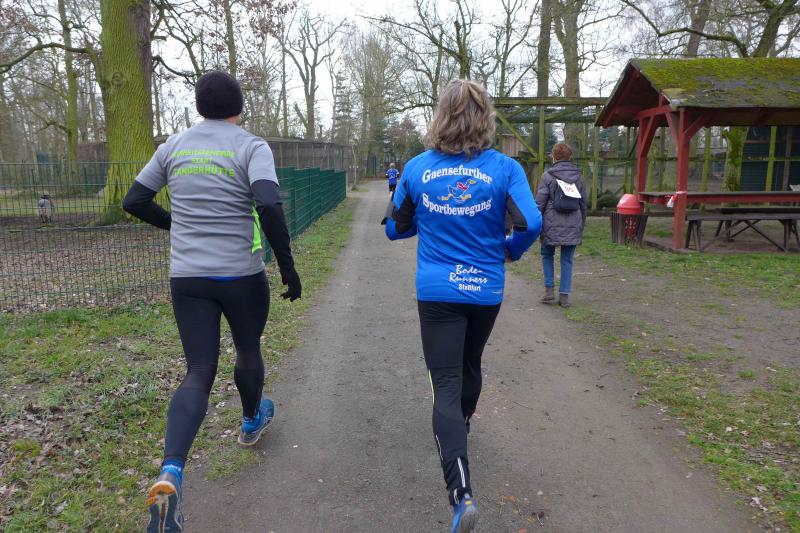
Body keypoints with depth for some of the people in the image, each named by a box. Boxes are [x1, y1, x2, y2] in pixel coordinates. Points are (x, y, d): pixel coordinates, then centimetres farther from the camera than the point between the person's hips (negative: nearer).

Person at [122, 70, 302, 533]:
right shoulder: (251, 147, -7)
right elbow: (268, 205, -24)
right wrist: (288, 266, -16)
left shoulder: (174, 146, 7)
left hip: (187, 277, 3)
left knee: (199, 373, 6)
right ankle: (252, 421, 47)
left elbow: (134, 201, 13)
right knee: (249, 349, 23)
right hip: (242, 275, -3)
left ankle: (170, 474, -12)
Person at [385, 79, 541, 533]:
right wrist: (511, 251, 4)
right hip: (486, 290, 1)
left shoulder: (417, 167, -3)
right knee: (470, 366, 26)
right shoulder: (504, 167, -8)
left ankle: (462, 491, -12)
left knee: (446, 384, 0)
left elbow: (395, 229, 6)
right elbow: (531, 224, -17)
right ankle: (459, 430, 52)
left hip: (437, 292, -1)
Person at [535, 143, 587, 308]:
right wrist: (582, 224, 20)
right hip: (573, 226, 3)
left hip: (552, 225, -3)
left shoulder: (548, 175, -5)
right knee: (567, 260, 8)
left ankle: (549, 290, 10)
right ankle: (564, 295, 9)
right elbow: (583, 203, 12)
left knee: (547, 255, 16)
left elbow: (540, 202, -8)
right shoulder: (578, 176, 9)